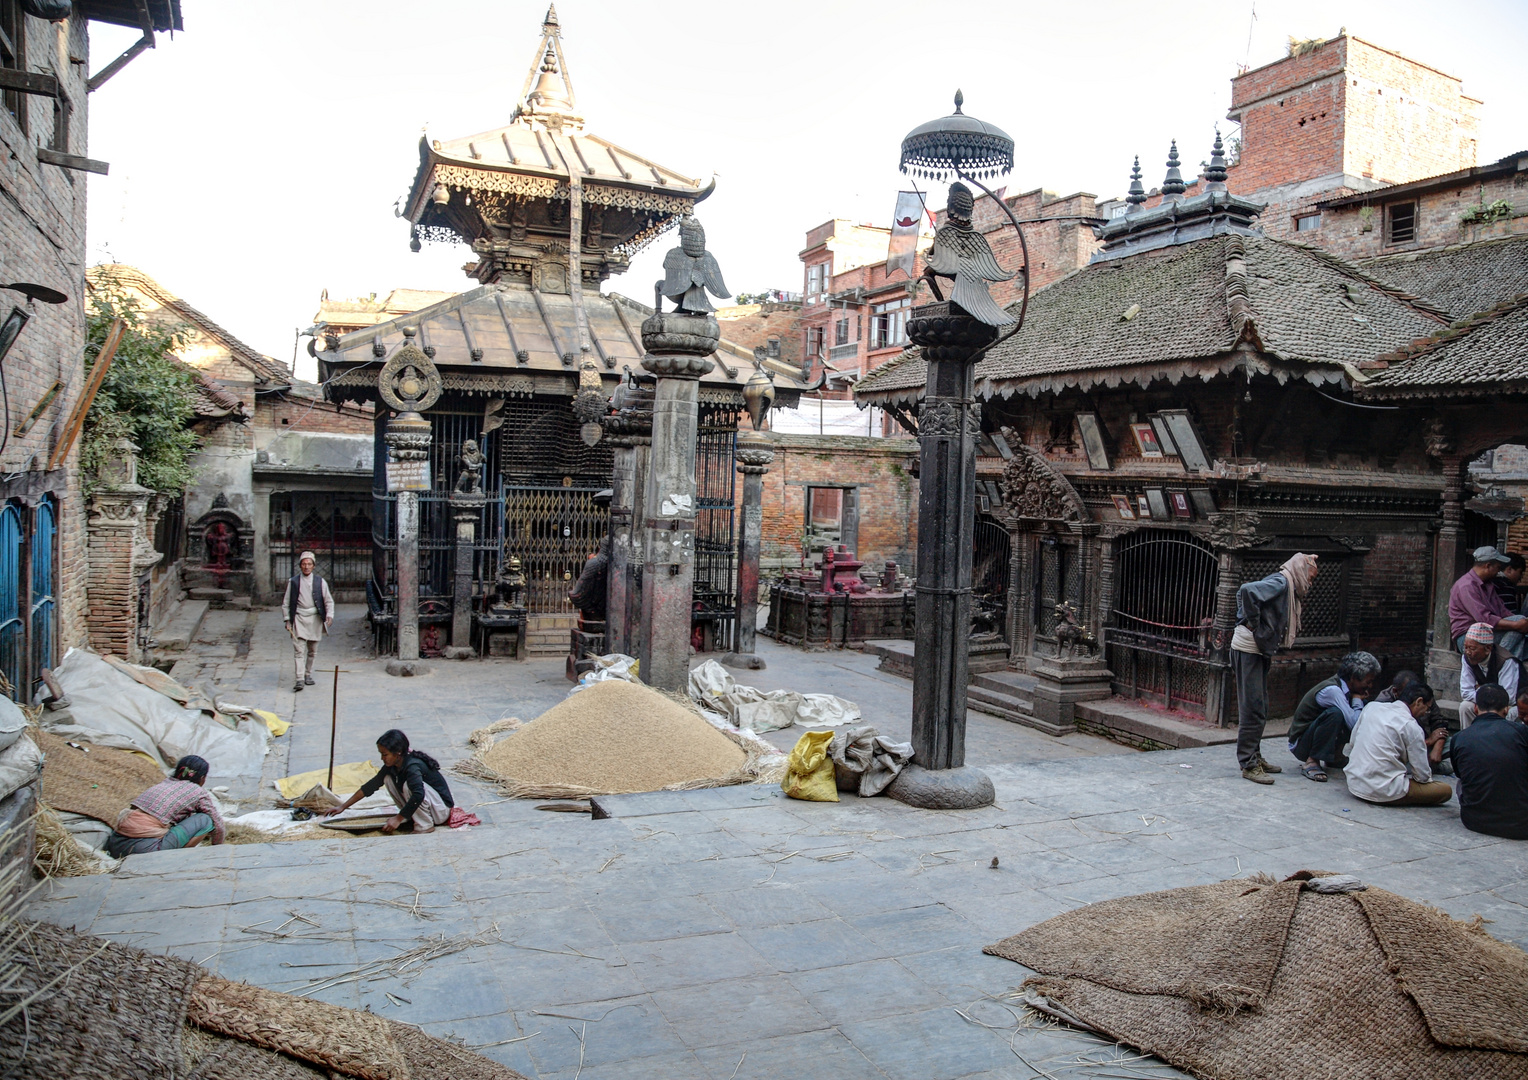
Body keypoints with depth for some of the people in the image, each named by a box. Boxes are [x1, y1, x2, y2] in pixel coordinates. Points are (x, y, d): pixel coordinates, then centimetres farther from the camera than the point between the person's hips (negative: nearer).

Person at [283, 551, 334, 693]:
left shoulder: (320, 582, 5)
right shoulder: (293, 582, 4)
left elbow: (329, 601, 7)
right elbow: (286, 603, 8)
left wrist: (329, 615, -8)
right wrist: (287, 620, 1)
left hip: (315, 619, 2)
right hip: (299, 619, -2)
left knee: (312, 650, 11)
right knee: (299, 650, -11)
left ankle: (308, 675, 27)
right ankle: (299, 680, -16)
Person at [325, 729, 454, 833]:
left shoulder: (413, 766, -28)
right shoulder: (392, 765, -1)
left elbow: (418, 795, -41)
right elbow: (372, 785, 6)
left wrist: (398, 818, -34)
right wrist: (343, 806, 6)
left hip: (442, 809, -9)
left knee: (409, 785, -31)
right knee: (389, 778, -1)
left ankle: (425, 826, -16)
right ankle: (412, 819, 4)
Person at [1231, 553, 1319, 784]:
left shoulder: (1285, 584, 16)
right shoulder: (1280, 582, -13)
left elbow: (1246, 592, 24)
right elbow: (1247, 591, -30)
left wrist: (1246, 620, 12)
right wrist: (1253, 624, -21)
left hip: (1259, 650, 10)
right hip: (1249, 649, -10)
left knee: (1259, 708, 16)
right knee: (1253, 709, -8)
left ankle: (1254, 757, 25)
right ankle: (1248, 765, -5)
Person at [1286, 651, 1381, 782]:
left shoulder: (1344, 687, 0)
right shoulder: (1332, 690, -25)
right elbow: (1355, 724, -31)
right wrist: (1357, 699, -15)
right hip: (1300, 745, -9)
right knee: (1334, 713, -34)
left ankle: (1335, 756, 12)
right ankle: (1312, 762, -22)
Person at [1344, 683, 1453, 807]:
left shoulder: (1371, 706, 6)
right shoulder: (1410, 726, -11)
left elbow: (1352, 742, 16)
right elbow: (1423, 775, -6)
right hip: (1384, 791, -7)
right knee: (1446, 790, -1)